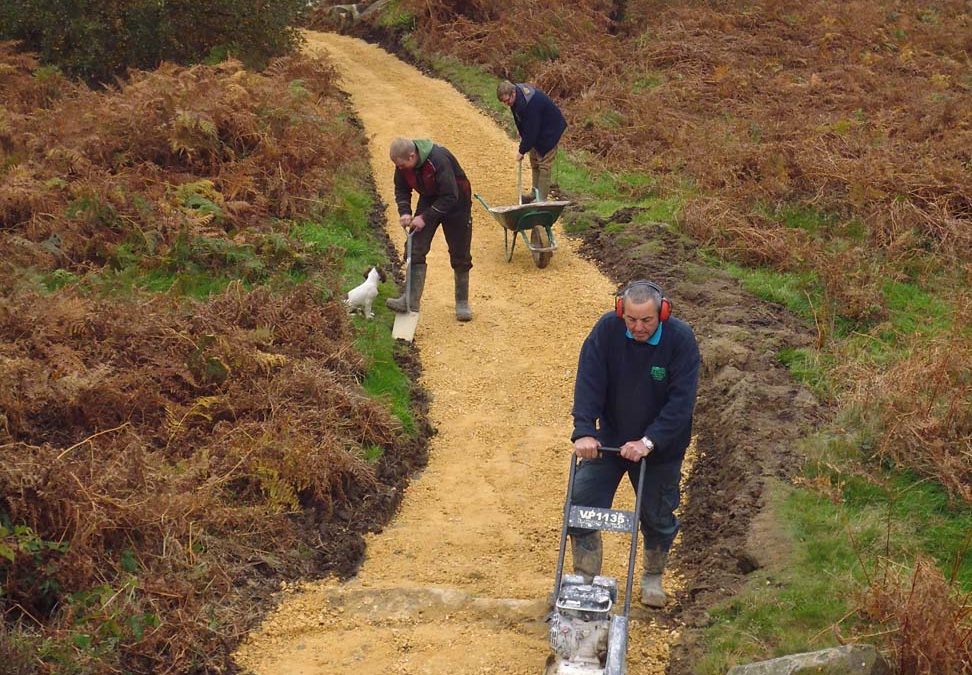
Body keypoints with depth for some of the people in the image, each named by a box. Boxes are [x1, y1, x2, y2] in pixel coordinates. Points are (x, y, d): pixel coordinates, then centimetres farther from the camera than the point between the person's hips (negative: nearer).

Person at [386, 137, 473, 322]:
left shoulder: (439, 160, -36)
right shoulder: (403, 165, -16)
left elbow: (450, 197, -32)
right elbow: (401, 189, 2)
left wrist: (425, 218, -30)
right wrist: (404, 212, -17)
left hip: (455, 203, -5)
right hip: (429, 201, 5)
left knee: (460, 256, 2)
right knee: (415, 250, -8)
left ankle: (462, 303, 17)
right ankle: (412, 300, -8)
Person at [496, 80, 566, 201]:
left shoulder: (530, 104, -36)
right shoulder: (517, 97, -8)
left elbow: (531, 130, -30)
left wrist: (522, 150, -22)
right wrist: (522, 134, 6)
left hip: (550, 130, -10)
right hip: (537, 129, 10)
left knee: (544, 164, -9)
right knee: (534, 160, 16)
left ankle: (541, 199, -5)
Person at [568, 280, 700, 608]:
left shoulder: (681, 339, -22)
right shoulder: (607, 329, -17)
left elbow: (681, 400, -24)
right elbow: (588, 382, -18)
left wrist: (649, 441, -30)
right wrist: (584, 431, -29)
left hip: (660, 447, -1)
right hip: (608, 439, 2)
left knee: (657, 517, 12)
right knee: (582, 506, -2)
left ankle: (653, 578, 36)